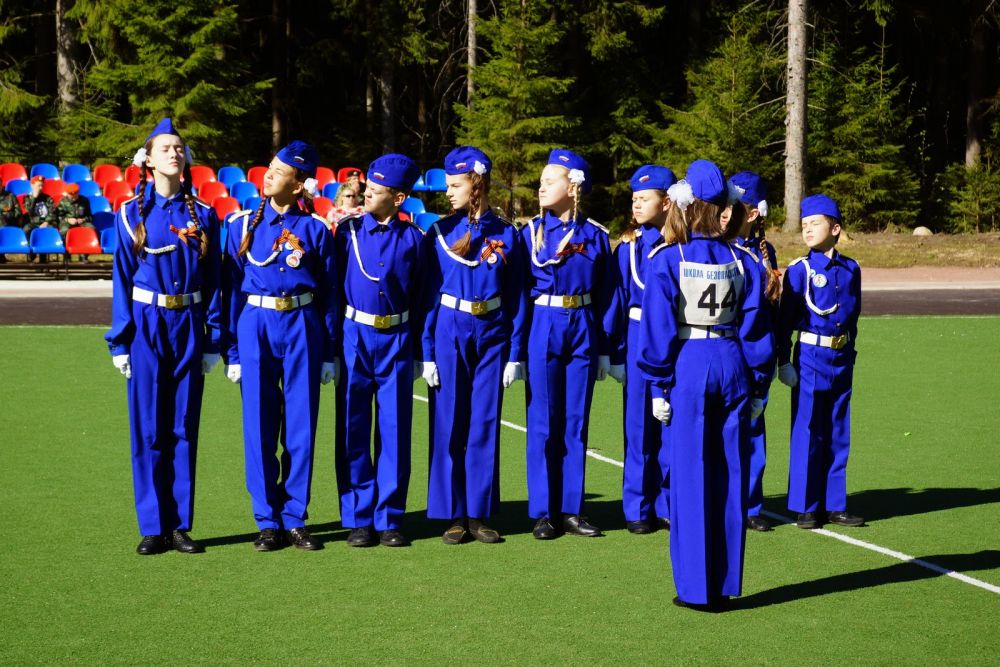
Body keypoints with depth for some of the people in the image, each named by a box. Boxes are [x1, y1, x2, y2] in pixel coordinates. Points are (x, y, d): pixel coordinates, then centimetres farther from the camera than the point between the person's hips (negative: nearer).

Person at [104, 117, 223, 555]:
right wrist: (120, 341, -3)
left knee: (183, 428, 5)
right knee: (148, 428, 1)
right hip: (147, 325, -1)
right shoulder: (132, 213, 1)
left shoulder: (202, 215, 5)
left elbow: (213, 280, 6)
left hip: (189, 326, 1)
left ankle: (180, 525, 12)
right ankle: (153, 527, 8)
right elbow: (121, 278, 2)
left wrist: (213, 339, 2)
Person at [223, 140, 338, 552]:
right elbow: (231, 288, 5)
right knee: (259, 429, 1)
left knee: (301, 427, 3)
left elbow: (329, 293, 6)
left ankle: (295, 519, 13)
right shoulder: (243, 223, 3)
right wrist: (232, 352, 1)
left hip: (303, 328, 0)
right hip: (255, 327, 0)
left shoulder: (315, 229, 3)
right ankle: (268, 522, 10)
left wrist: (329, 354, 3)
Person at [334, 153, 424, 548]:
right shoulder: (348, 231, 1)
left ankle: (389, 519, 10)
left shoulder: (412, 239, 2)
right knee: (353, 431, 3)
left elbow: (420, 296, 7)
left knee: (395, 433, 3)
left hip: (396, 341, 0)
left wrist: (417, 350, 5)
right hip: (355, 338, 0)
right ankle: (358, 519, 10)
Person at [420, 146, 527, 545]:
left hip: (492, 337, 1)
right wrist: (427, 353, -5)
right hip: (450, 335, 0)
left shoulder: (507, 236, 1)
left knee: (485, 427, 5)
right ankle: (454, 516, 10)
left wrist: (516, 354, 0)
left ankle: (480, 514, 13)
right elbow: (428, 295, 0)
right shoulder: (439, 234, 0)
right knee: (449, 426, 2)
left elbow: (516, 299, 4)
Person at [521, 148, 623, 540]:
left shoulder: (595, 235, 2)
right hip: (542, 330, -1)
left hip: (583, 331, 1)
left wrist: (606, 350, 2)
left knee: (576, 423, 6)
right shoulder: (531, 233, 1)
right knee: (543, 424, 2)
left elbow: (608, 295, 5)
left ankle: (571, 510, 14)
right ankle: (542, 512, 9)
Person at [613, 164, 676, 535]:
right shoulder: (629, 245, 4)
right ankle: (638, 508, 11)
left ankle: (669, 504, 14)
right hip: (640, 336, 1)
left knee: (673, 425, 4)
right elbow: (619, 296, 3)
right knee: (639, 425, 4)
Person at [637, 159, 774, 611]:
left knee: (691, 476, 2)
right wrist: (758, 386, 11)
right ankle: (725, 582, 16)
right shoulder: (742, 261, 4)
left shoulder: (667, 260, -7)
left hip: (687, 370, -3)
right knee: (731, 475, 9)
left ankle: (697, 587, 5)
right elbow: (755, 327, 5)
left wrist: (658, 386, -3)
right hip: (733, 368, 3)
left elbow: (658, 327, -8)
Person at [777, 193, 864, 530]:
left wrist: (850, 354, 15)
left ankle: (834, 505, 18)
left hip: (842, 360, 4)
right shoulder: (800, 270, -6)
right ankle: (806, 507, 8)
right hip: (810, 359, -4)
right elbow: (784, 319, -6)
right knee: (807, 433, 0)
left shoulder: (851, 269, 5)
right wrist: (784, 362, -10)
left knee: (838, 435, 9)